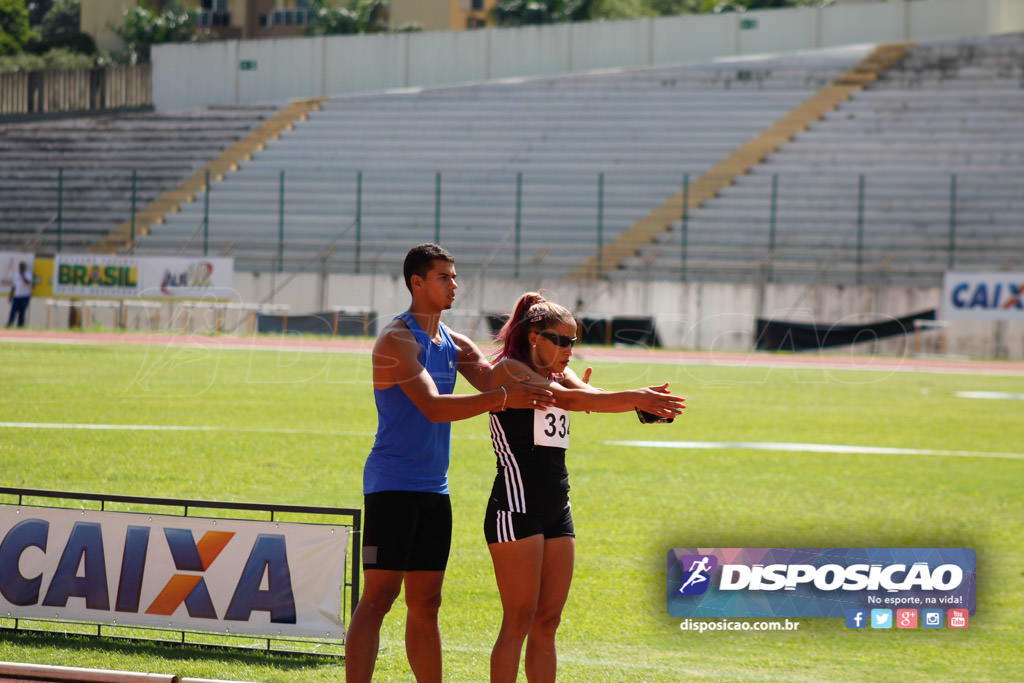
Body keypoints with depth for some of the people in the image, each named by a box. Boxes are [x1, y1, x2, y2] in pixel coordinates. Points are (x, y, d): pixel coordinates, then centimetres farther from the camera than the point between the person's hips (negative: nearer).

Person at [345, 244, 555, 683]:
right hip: (392, 484, -8)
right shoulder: (398, 340, -12)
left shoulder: (452, 343, 15)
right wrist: (503, 397, -30)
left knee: (425, 604, 10)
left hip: (433, 489, 8)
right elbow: (433, 407, -24)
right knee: (379, 597, -12)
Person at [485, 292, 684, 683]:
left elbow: (590, 397, -4)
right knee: (519, 621, -8)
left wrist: (644, 402, -24)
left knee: (547, 623, 7)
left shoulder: (560, 374, 15)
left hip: (557, 511, 8)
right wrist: (634, 398, -31)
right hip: (516, 505, -8)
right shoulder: (508, 369, -7)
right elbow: (565, 398, -22)